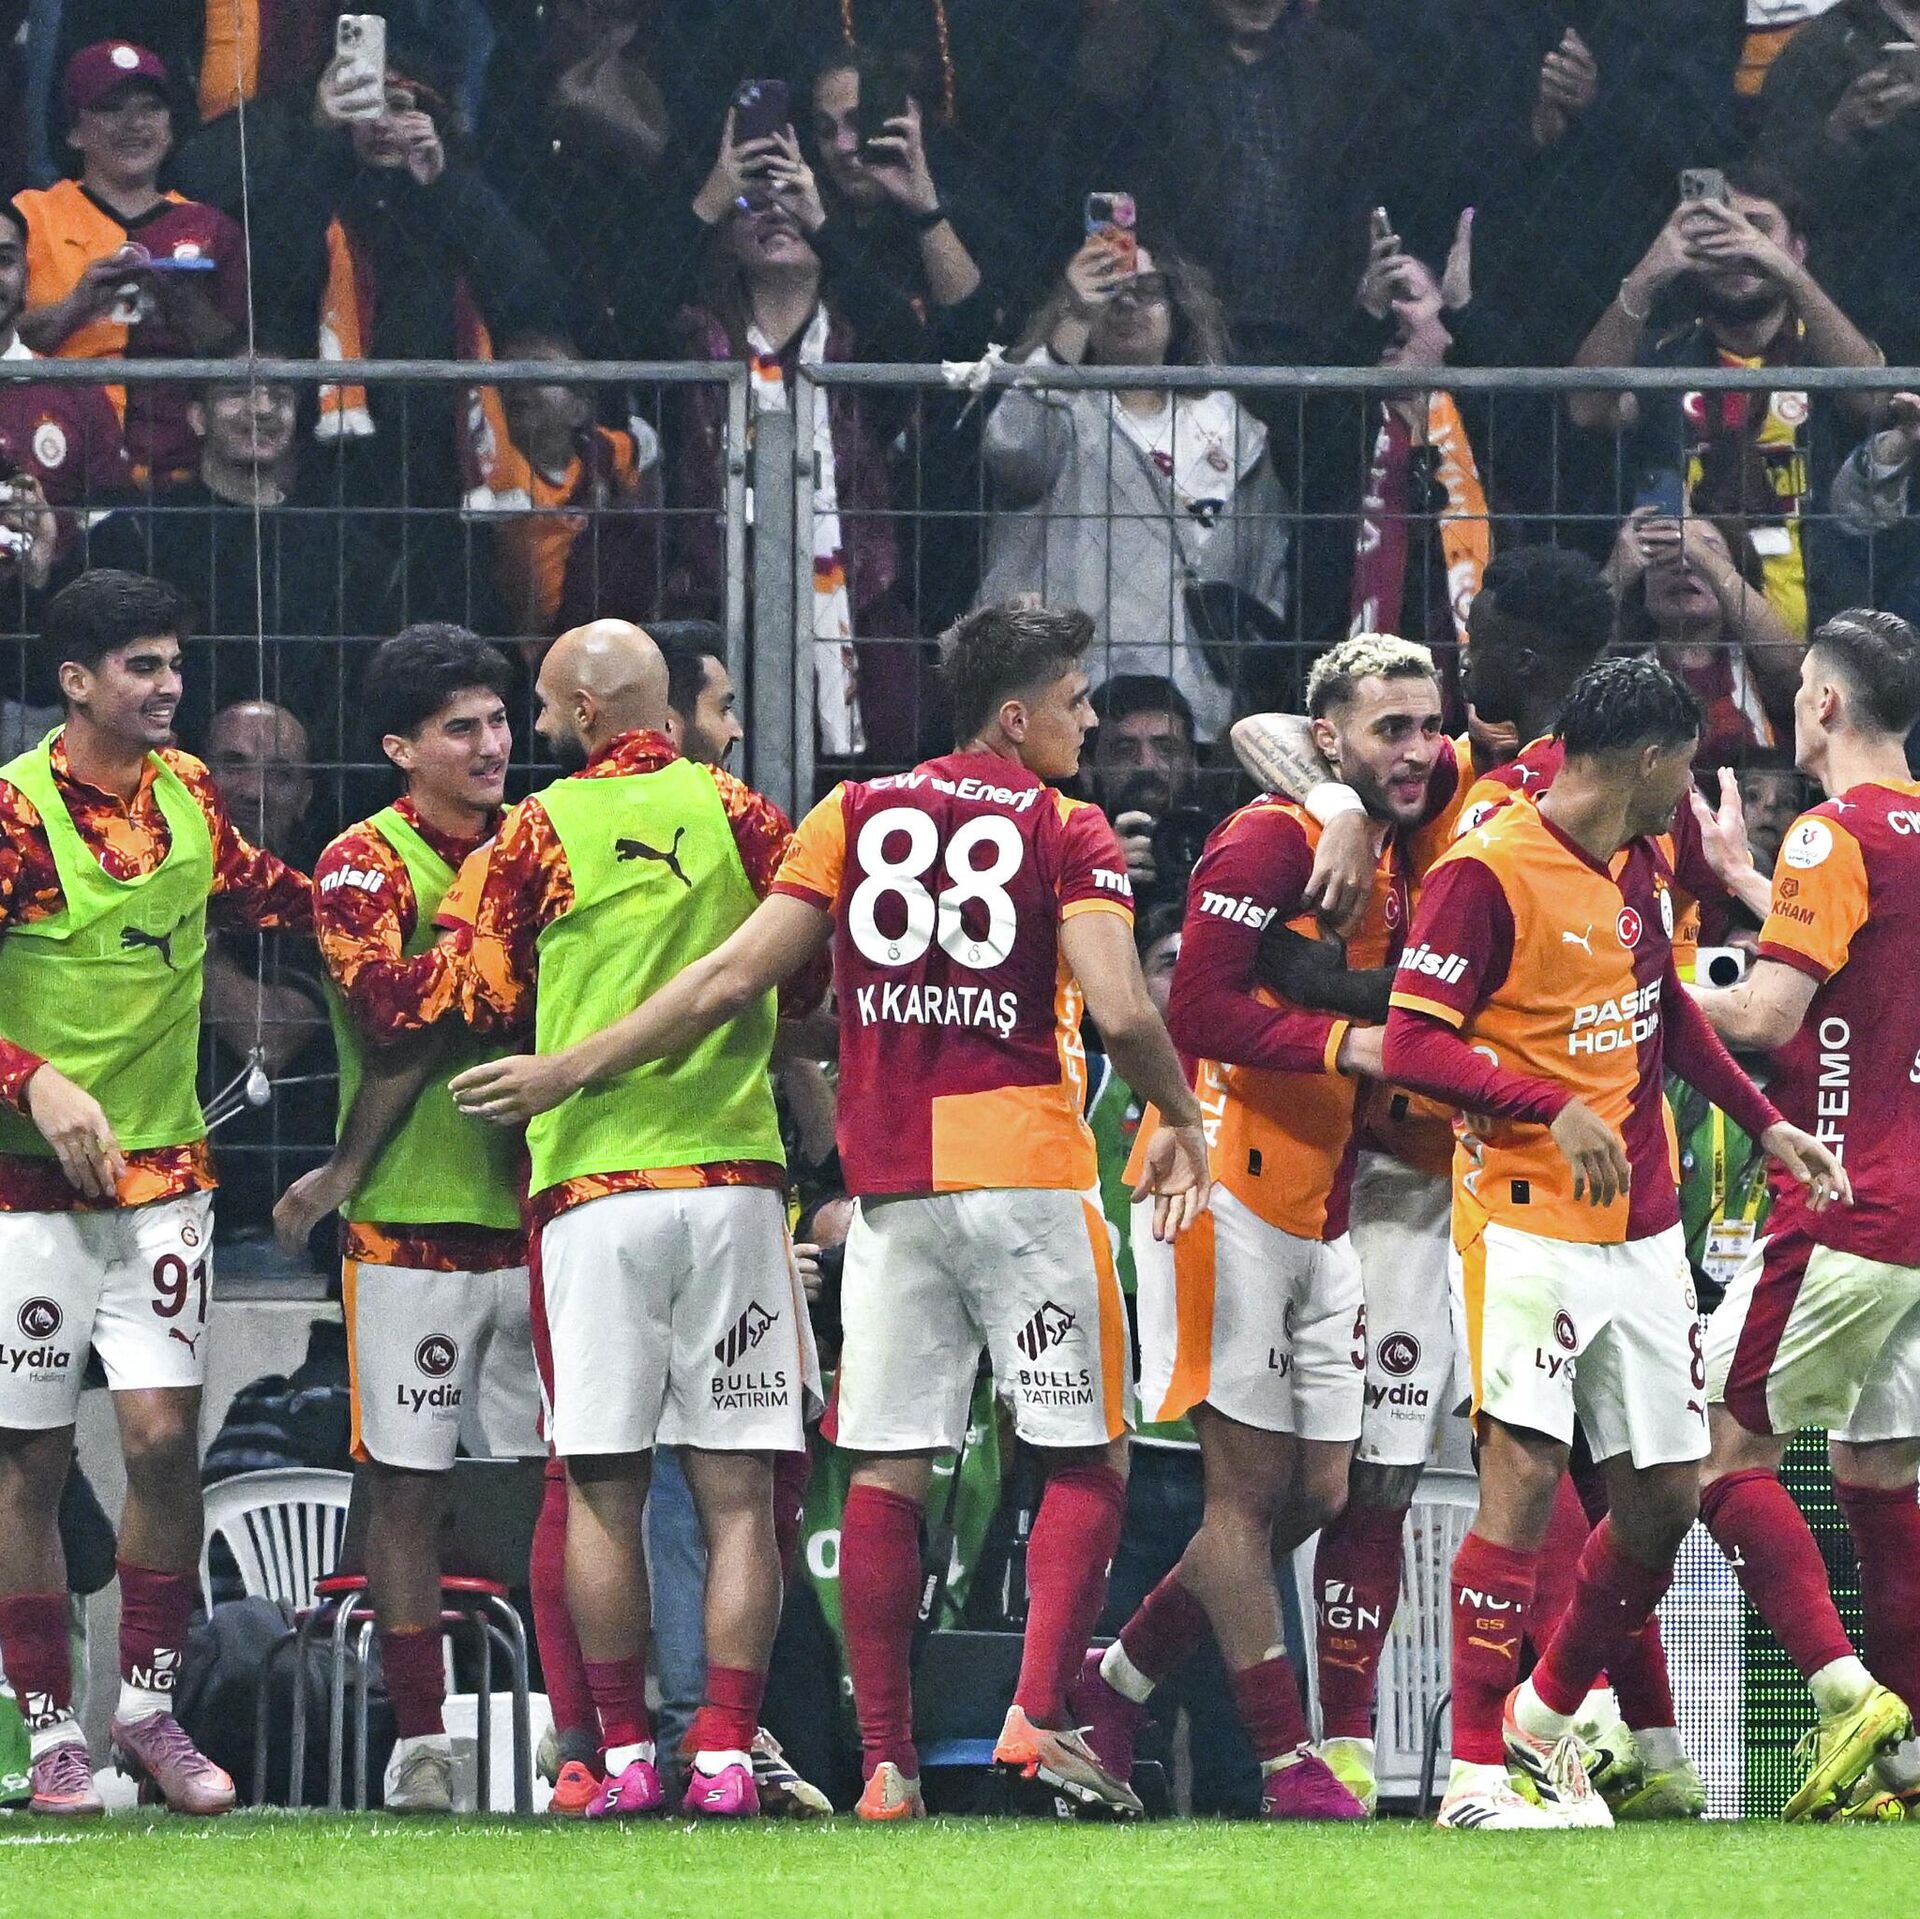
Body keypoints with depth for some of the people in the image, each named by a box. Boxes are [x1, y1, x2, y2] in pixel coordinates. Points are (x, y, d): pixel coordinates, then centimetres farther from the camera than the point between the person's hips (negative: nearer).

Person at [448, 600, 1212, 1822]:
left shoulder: (857, 817, 10)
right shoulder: (1066, 833, 0)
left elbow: (734, 979, 5)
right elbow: (1123, 1012, -13)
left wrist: (571, 1073, 13)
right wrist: (1182, 1125, 6)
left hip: (891, 1184, 4)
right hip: (1029, 1172, -4)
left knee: (887, 1470, 5)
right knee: (1088, 1460, 5)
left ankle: (888, 1764, 2)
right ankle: (1039, 1713, -11)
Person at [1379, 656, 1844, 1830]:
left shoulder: (1643, 868, 14)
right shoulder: (1488, 872, -13)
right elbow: (1413, 1040, -17)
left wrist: (1763, 1122, 26)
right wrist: (1553, 1108, -28)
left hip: (1644, 1228, 8)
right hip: (1529, 1222, -8)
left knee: (1665, 1496, 8)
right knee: (1525, 1473, -15)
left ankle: (1546, 1719, 26)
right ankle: (1477, 1772, -13)